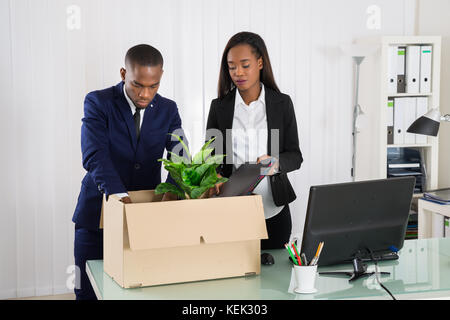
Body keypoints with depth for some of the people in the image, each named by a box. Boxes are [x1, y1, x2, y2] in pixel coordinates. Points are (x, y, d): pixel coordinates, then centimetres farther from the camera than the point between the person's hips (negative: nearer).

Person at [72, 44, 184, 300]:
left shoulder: (168, 110, 3)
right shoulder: (98, 103, -7)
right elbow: (95, 156, -20)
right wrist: (121, 197, -34)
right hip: (98, 215, -2)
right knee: (89, 292, 6)